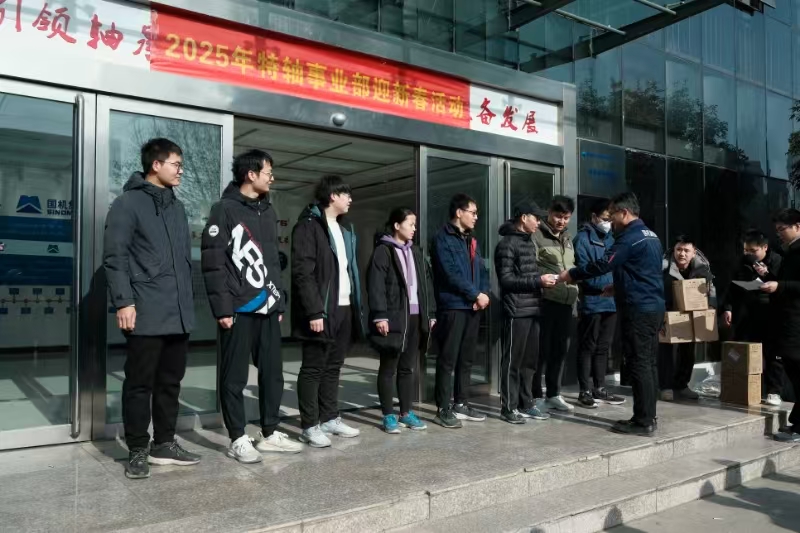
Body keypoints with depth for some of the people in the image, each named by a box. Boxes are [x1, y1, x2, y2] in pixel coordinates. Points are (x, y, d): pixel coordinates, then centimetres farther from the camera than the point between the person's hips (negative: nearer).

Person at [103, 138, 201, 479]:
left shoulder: (177, 207, 18)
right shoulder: (128, 203, -4)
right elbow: (114, 257, -10)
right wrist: (124, 301, -16)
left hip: (178, 314, 7)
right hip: (146, 315, -7)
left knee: (170, 381, 13)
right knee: (140, 383, 2)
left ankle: (164, 444, 24)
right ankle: (137, 450, 14)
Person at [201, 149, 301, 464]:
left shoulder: (268, 212, 16)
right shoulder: (225, 210, -6)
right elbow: (213, 262, -11)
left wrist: (280, 302, 14)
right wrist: (222, 308, -16)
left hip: (267, 309, 7)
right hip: (239, 310, -7)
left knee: (273, 373, 10)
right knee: (235, 377, 2)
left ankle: (269, 434, 22)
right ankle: (238, 440, 12)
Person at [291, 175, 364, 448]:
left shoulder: (345, 227, 18)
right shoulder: (309, 225, -8)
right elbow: (302, 272, -16)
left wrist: (356, 304, 12)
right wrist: (314, 311, -21)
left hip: (344, 308, 8)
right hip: (322, 310, -8)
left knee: (333, 367, 14)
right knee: (313, 368, 0)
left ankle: (330, 418, 23)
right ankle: (310, 426, 8)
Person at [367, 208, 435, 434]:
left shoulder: (415, 251, 16)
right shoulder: (383, 250, -5)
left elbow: (426, 283, 17)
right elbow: (375, 285, -13)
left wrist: (430, 313, 12)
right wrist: (380, 316, -20)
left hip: (415, 317, 7)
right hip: (394, 318, -6)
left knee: (408, 367, 12)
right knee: (388, 368, 4)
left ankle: (406, 413, 22)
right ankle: (389, 416, 12)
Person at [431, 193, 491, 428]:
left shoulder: (471, 240, 19)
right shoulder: (443, 239, -7)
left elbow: (481, 270, 15)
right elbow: (452, 274, -16)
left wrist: (484, 293, -3)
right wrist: (476, 294, -12)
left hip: (473, 307, 8)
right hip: (452, 307, -8)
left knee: (466, 358, 12)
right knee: (448, 359, -3)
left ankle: (460, 404, 22)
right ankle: (443, 409, 3)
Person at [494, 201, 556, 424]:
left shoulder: (529, 241, 19)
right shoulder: (507, 244, -9)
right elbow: (506, 280, -15)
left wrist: (543, 279, 6)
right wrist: (538, 281, -16)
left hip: (533, 309, 8)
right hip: (516, 311, -8)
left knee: (530, 359, 13)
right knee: (513, 360, -1)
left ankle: (526, 403, 22)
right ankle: (509, 406, 7)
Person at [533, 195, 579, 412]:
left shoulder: (568, 238, 20)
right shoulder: (536, 235, -5)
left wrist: (574, 296, 19)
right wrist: (542, 281, -19)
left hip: (566, 301, 7)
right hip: (545, 301, -7)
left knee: (560, 349, 12)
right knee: (542, 349, -1)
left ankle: (553, 394, 23)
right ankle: (535, 396, 9)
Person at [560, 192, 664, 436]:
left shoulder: (630, 237, -14)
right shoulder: (650, 236, 17)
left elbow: (602, 265, -16)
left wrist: (570, 275, -6)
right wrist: (618, 286, 21)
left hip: (638, 309, -10)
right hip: (653, 307, 10)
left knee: (638, 364, -6)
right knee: (648, 362, 11)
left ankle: (643, 421, -3)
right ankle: (648, 416, 17)